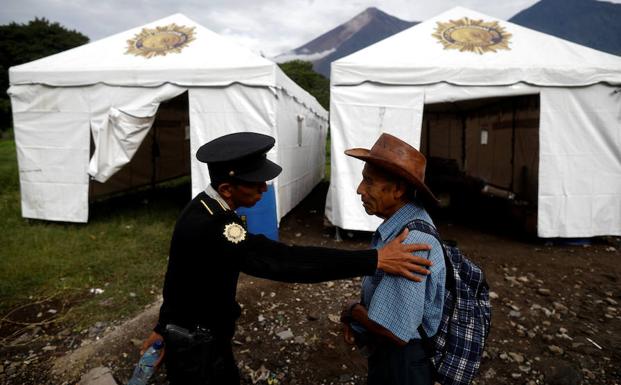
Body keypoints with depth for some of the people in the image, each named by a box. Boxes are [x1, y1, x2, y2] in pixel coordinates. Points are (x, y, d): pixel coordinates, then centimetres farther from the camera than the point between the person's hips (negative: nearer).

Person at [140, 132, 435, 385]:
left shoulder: (204, 211, -2)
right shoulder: (209, 227, -35)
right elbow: (282, 261, -43)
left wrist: (163, 327, 18)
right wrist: (375, 260, -43)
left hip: (209, 337, 8)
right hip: (196, 350, -8)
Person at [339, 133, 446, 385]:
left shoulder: (410, 243, -33)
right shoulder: (404, 222, -2)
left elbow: (395, 331, -31)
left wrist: (350, 313, -14)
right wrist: (357, 315, -6)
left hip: (401, 363, -8)